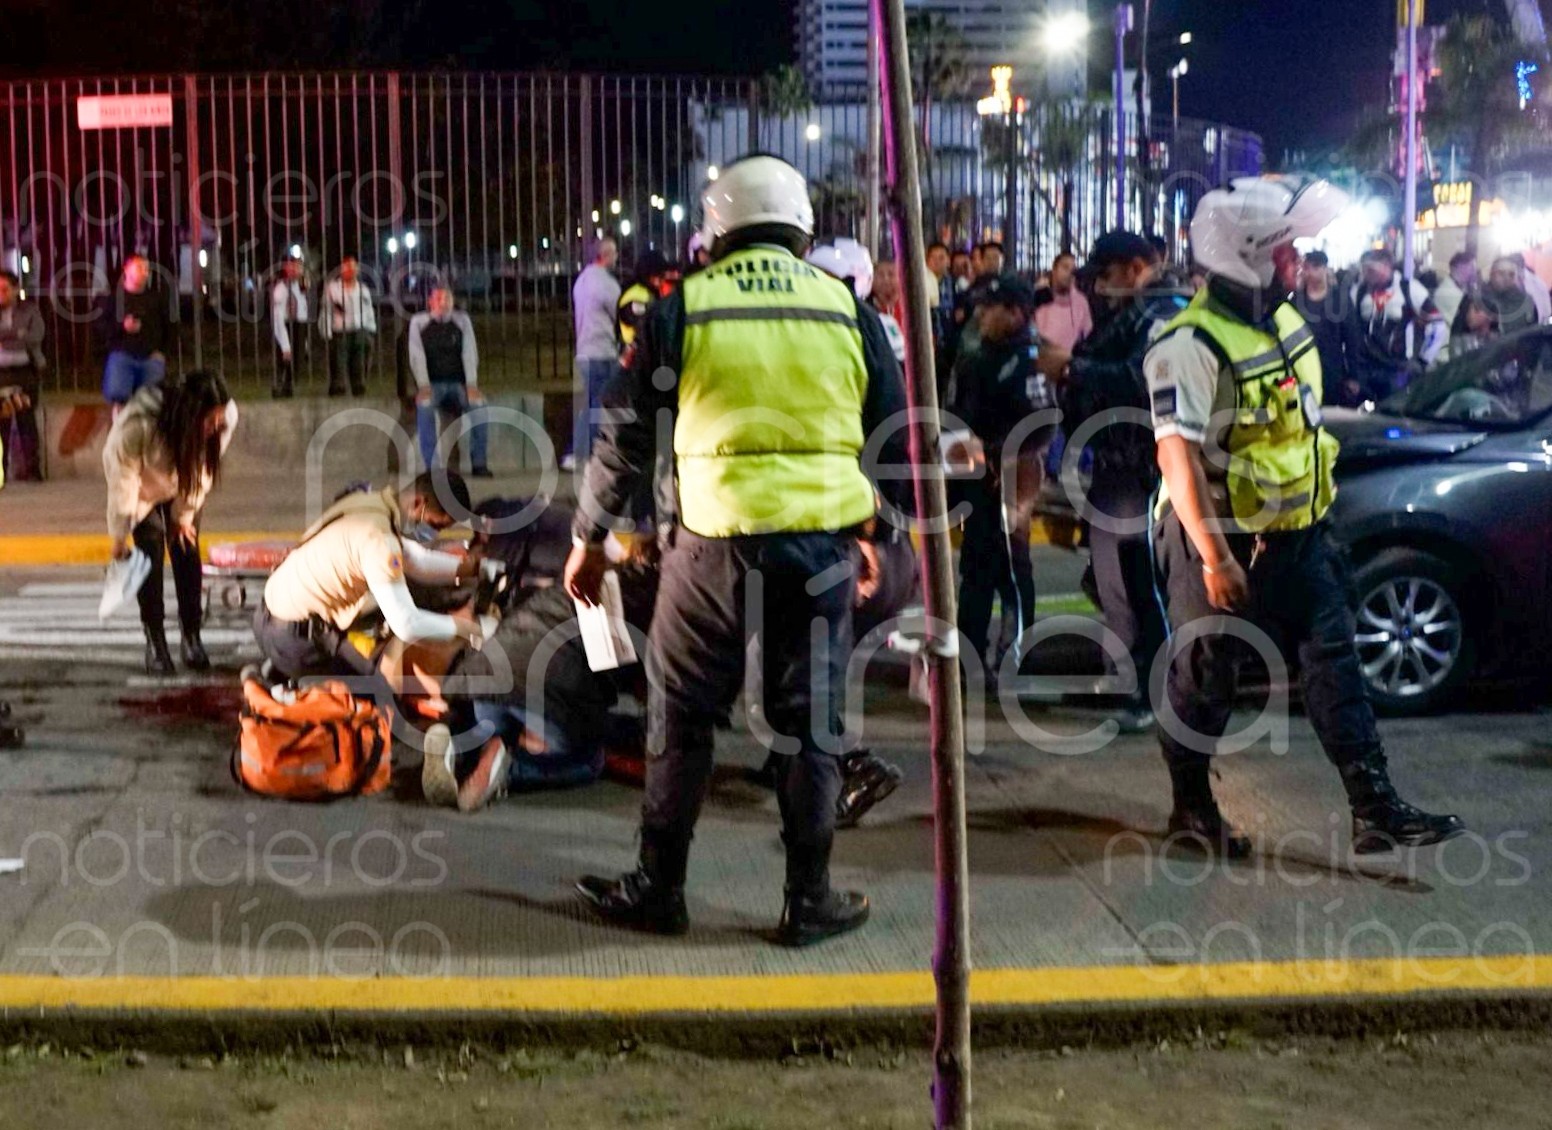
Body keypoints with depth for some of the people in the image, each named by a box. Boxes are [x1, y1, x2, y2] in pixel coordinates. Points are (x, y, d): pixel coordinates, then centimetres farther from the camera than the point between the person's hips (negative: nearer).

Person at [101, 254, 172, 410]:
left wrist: (162, 351, 1)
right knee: (116, 394, -22)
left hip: (151, 357, 2)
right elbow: (104, 328, 1)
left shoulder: (157, 298, 14)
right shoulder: (115, 298, 7)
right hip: (122, 354, -2)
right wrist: (122, 327, -17)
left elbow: (168, 327, 14)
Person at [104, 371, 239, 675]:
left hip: (182, 487, 3)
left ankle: (192, 639, 1)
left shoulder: (226, 417, -33)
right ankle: (155, 644, -5)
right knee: (151, 554, -12)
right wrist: (120, 537, -21)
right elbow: (123, 478, -30)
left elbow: (204, 469, -16)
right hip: (144, 486, -3)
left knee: (187, 552, -5)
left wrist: (185, 514, -9)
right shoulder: (137, 425, -44)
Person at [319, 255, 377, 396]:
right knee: (338, 370, -7)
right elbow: (326, 311, 0)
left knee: (360, 370, 6)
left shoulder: (363, 289, 13)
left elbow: (369, 311, 18)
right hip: (339, 334, -4)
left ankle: (360, 394, 13)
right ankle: (337, 394, -3)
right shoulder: (332, 287, 0)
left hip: (360, 334, 4)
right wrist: (327, 334, -7)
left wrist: (371, 333, 10)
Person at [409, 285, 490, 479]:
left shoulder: (462, 321, 5)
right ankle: (432, 466, -29)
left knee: (479, 405, -28)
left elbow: (469, 353, -2)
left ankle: (478, 463, -20)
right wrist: (424, 387, -20)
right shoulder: (418, 322, 0)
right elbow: (417, 356, -7)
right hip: (432, 384, -1)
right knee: (424, 406, -34)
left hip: (458, 383, 1)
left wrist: (472, 385, -15)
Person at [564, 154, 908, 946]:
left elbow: (627, 437, 2)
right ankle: (808, 901, 16)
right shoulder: (848, 309, 6)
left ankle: (657, 890, 18)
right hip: (824, 543, 2)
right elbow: (895, 436, 12)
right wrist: (870, 528, 25)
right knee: (811, 722, 10)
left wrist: (589, 537, 13)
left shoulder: (681, 310, 0)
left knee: (682, 717, 10)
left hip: (714, 542, -2)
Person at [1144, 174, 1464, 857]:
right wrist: (1215, 559, -28)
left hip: (1296, 535, 8)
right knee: (1206, 677, 6)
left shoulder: (1283, 319, 7)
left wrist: (1316, 518, 21)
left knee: (1332, 661, 4)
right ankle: (1191, 809, 22)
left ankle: (1376, 809, 5)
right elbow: (1178, 457, -26)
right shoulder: (1192, 345, -21)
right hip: (1222, 538, -8)